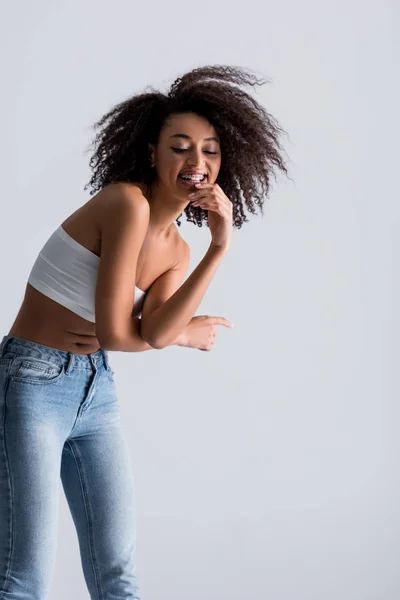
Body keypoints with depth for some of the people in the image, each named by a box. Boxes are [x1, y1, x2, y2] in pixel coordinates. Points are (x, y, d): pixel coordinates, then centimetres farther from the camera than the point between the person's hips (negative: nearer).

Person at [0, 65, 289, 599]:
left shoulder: (176, 250, 9)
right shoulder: (127, 202, -16)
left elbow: (153, 333, -12)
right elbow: (114, 332, -17)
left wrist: (220, 248, -15)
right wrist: (188, 333, 2)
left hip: (97, 392, 8)